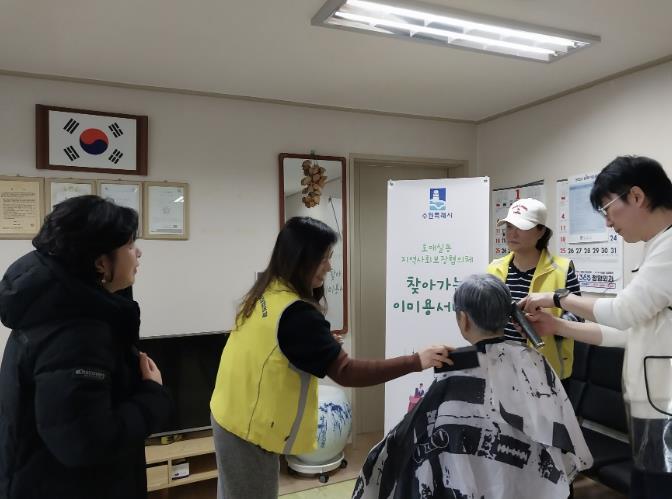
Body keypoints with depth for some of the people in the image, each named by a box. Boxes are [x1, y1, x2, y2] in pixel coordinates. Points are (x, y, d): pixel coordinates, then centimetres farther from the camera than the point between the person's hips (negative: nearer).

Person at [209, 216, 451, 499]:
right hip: (249, 428, -8)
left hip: (232, 415, 9)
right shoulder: (295, 313, -28)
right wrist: (415, 362, -29)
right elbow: (345, 373, -30)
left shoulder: (265, 292, 0)